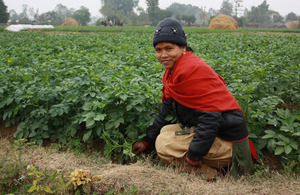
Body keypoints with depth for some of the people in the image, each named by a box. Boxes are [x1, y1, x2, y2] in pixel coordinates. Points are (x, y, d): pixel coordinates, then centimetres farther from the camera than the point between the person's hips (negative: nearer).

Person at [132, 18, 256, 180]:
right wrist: (147, 141, 19)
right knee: (165, 130, 17)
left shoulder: (192, 69, -21)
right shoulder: (173, 71, 11)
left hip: (226, 138, -10)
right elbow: (166, 111, 18)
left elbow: (211, 117, -26)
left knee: (163, 144, -16)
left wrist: (193, 158, -20)